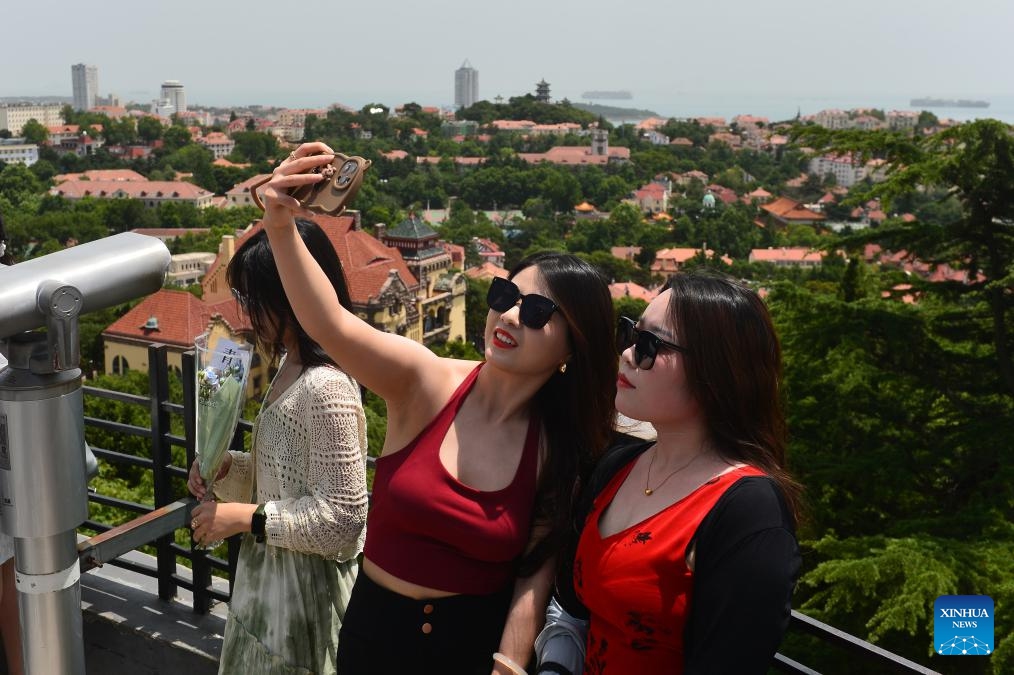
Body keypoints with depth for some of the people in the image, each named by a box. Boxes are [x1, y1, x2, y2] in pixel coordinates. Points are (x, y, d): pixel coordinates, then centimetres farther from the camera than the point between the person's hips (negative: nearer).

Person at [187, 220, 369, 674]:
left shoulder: (326, 388, -26)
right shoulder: (290, 369, 4)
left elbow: (341, 517, -25)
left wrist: (245, 517, -20)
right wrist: (227, 468, -2)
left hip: (305, 588, -9)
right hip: (270, 575, 9)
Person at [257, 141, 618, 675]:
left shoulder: (560, 449, -10)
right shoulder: (427, 382, -15)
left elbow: (536, 570, -8)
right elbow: (331, 326, -31)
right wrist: (280, 227, -46)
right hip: (376, 630, 1)